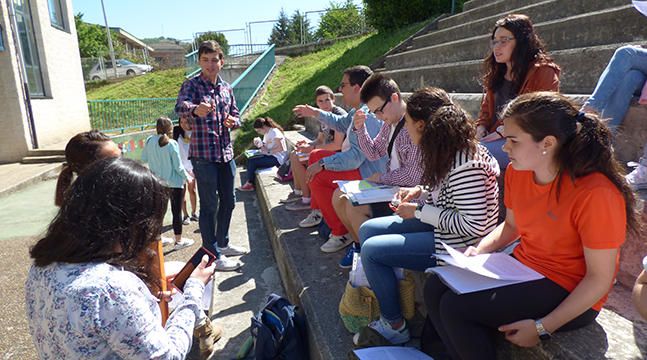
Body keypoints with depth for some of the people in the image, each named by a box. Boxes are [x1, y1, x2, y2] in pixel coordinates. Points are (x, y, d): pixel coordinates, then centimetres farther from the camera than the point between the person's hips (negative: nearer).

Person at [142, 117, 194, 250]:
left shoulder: (149, 141, -4)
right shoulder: (172, 144, -17)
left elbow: (144, 158, 8)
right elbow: (178, 166, -14)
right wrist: (187, 177, 1)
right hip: (175, 183, -5)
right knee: (177, 212, 5)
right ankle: (179, 241, 14)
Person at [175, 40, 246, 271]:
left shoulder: (226, 87, 12)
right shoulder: (192, 85, -7)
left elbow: (235, 115, 20)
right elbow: (180, 106, -28)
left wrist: (233, 121, -5)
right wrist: (195, 109, -51)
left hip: (226, 153, 7)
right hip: (203, 154, -7)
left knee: (228, 200, 15)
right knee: (209, 205, -1)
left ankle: (222, 244, 33)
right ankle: (212, 255, 10)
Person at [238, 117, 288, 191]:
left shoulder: (274, 132, -14)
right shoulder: (266, 133, 15)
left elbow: (281, 148, -21)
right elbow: (265, 147, 13)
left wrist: (268, 151, -18)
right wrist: (260, 145, -6)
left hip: (277, 158, -10)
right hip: (270, 156, 10)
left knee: (252, 162, -16)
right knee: (250, 160, -5)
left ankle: (250, 184, 0)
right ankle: (249, 183, -7)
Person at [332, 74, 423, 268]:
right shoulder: (390, 123, 5)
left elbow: (413, 176, -25)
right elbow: (374, 153, 15)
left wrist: (381, 177, -12)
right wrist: (360, 129, 0)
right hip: (389, 185, 9)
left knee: (354, 207, -23)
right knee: (339, 196, 6)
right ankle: (359, 243, 22)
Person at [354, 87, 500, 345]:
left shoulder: (464, 165, -28)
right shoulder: (447, 151, 1)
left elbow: (475, 225, -29)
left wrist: (419, 212, -22)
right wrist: (420, 191, 0)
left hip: (458, 244, -10)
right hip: (438, 225, 10)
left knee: (371, 250, -12)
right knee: (367, 230, 7)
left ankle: (394, 327, 8)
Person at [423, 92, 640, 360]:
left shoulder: (596, 194, -25)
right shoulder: (516, 172, -4)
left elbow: (600, 278, -19)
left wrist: (542, 328, -21)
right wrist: (480, 249, -5)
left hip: (570, 294, -7)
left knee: (455, 307, -20)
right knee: (435, 288, -5)